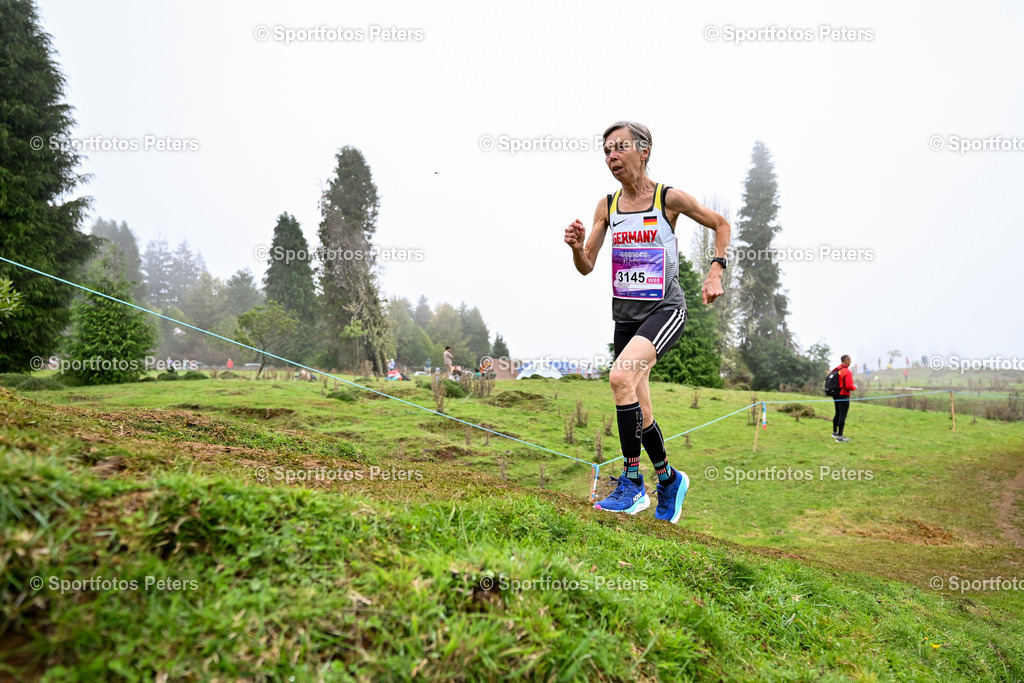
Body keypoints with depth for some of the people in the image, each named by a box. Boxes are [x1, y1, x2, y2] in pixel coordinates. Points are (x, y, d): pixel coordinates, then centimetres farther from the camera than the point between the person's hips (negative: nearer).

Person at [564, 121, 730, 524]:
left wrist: (715, 272, -4)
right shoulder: (606, 206, 5)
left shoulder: (669, 198, -6)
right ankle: (669, 479, 33)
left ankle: (632, 484, -18)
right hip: (625, 313, 5)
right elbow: (586, 267, 5)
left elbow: (721, 225, 8)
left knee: (621, 375, -30)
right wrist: (576, 246, -16)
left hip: (664, 309, -5)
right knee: (638, 410, 9)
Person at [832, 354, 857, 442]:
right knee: (842, 416, -4)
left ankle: (834, 432, 31)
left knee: (837, 414, 20)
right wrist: (855, 387, -1)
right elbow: (849, 386, -21)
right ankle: (840, 436, -3)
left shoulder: (836, 370, 6)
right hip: (844, 396, -8)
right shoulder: (847, 372, -17)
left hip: (836, 395, 8)